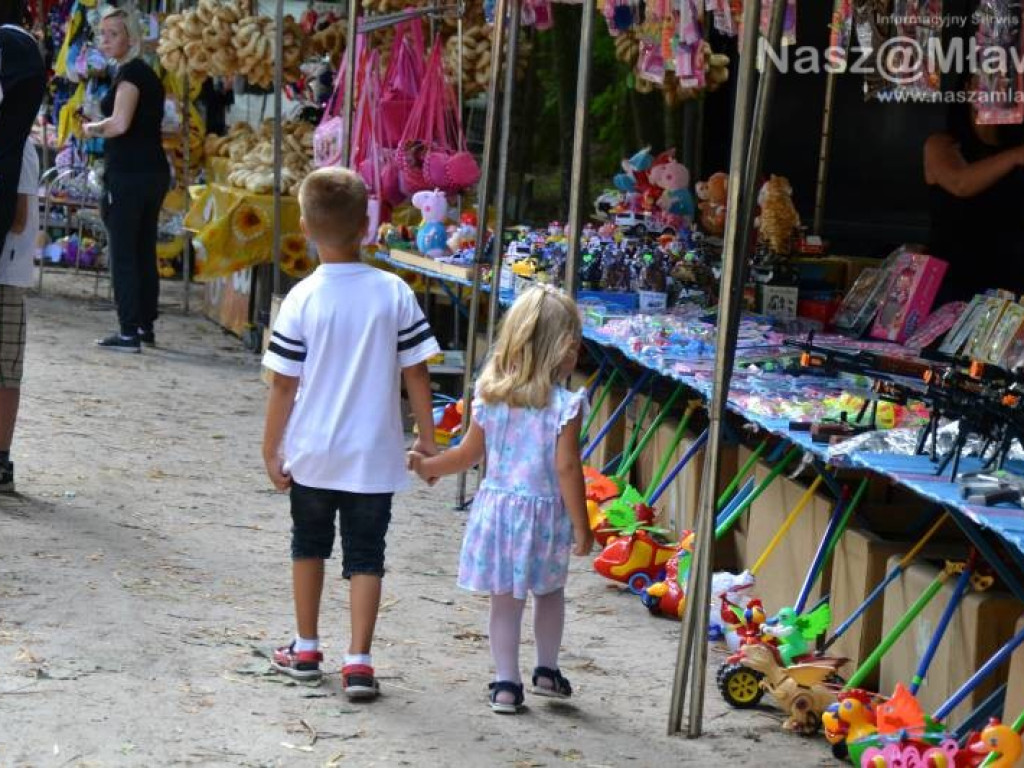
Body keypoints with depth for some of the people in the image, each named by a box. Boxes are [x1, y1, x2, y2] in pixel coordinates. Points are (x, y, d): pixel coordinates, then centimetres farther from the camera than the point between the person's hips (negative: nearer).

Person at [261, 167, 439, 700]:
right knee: (365, 556, 6)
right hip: (374, 455, 0)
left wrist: (271, 450, 2)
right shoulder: (394, 293, -9)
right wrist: (427, 439, 6)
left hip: (312, 454, 0)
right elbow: (416, 373, -4)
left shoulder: (303, 299, -11)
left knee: (309, 546, 19)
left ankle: (306, 650, 29)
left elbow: (284, 384, -8)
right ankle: (358, 662, 0)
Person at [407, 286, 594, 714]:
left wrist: (426, 465, 22)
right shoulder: (565, 406, -15)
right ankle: (547, 671, 27)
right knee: (550, 592, 20)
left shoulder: (489, 396, -2)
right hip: (543, 515, -3)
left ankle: (506, 683, 14)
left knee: (505, 599, 11)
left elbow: (469, 454, 5)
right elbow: (567, 469, -15)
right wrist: (581, 528, -8)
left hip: (497, 503, 3)